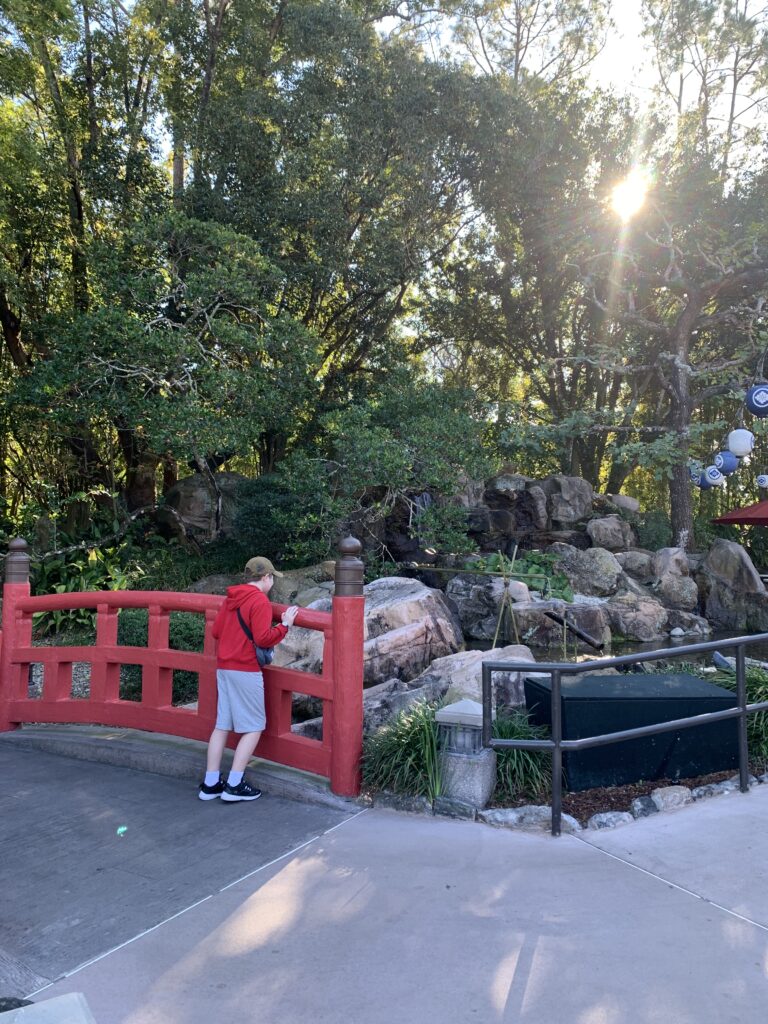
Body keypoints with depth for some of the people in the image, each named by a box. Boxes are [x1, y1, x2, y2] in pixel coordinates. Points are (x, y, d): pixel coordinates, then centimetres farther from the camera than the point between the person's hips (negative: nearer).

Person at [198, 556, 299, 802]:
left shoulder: (231, 598, 13)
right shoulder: (260, 600, -12)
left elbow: (216, 630, 16)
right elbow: (263, 638, -19)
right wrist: (285, 624, -7)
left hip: (224, 668, 8)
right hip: (246, 671, -8)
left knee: (222, 725, 12)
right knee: (254, 728, 1)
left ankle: (210, 784, 15)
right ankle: (234, 786, 0)